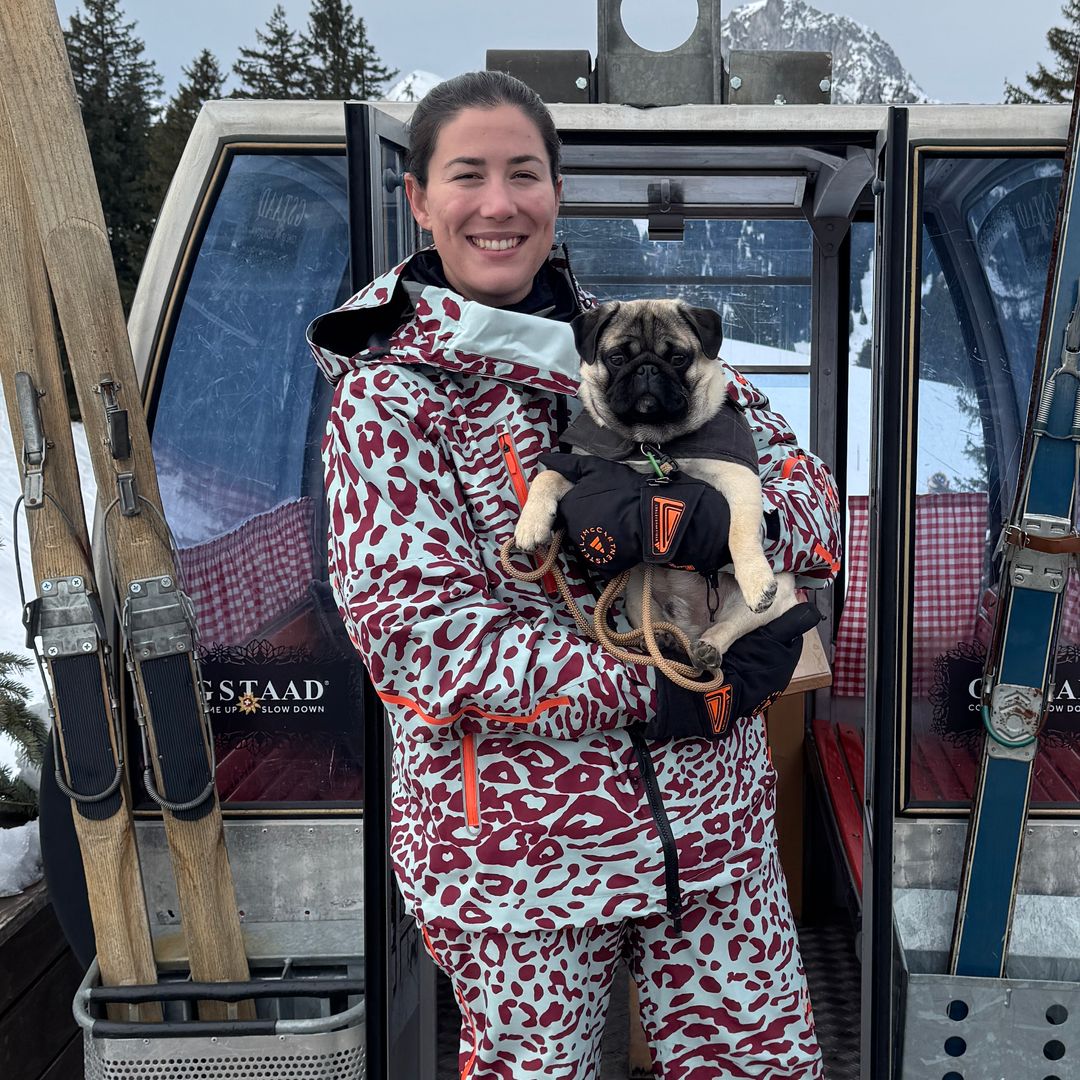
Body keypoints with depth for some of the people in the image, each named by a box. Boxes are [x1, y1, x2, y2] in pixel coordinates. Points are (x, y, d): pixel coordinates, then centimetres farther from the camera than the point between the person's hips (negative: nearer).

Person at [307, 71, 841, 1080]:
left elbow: (805, 486, 7)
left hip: (711, 814, 4)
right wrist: (648, 690, -21)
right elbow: (414, 631, -15)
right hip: (512, 843, -3)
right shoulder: (385, 395, -6)